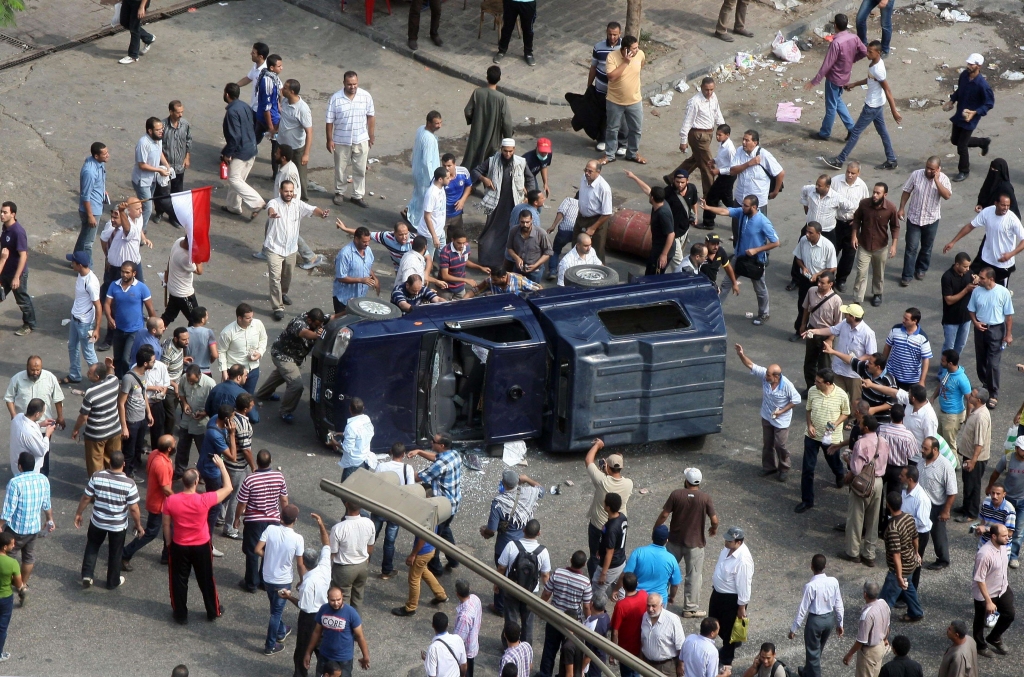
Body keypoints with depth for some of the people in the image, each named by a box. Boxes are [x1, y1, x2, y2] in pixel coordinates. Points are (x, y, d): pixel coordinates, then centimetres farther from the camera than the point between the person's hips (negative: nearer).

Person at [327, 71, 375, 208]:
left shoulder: (366, 96, -9)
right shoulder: (336, 98, -14)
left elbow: (371, 117, 1)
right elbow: (330, 121, -7)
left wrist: (371, 136, 4)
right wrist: (329, 140, -7)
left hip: (361, 140, 1)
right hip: (341, 141, -1)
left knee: (360, 170, 9)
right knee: (341, 169, 15)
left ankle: (357, 196, 23)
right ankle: (339, 192, 34)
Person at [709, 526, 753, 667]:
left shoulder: (743, 559, -34)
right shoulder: (728, 548, -8)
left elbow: (744, 585, -27)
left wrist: (742, 607, -19)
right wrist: (715, 583, 22)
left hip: (732, 599, -9)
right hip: (718, 592, 9)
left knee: (728, 628, 12)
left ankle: (725, 660, 33)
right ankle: (732, 643, 52)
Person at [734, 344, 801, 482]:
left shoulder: (787, 385, -30)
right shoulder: (764, 375, -19)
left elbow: (796, 400, -17)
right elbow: (750, 365, -16)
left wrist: (782, 411, -21)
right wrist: (741, 354, -32)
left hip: (781, 420, -5)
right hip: (766, 417, 5)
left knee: (780, 445, 8)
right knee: (767, 444, 19)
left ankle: (784, 469, 30)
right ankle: (769, 467, 38)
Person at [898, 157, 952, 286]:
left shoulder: (943, 179, -13)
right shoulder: (916, 175, -11)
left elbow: (947, 196, -27)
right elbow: (906, 192, -1)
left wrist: (936, 180, -29)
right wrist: (901, 209, -6)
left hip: (931, 219, 1)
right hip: (914, 217, -1)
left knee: (927, 247, 17)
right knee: (911, 247, -1)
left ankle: (921, 269, 38)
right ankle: (907, 275, 7)